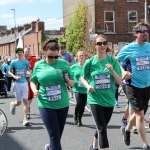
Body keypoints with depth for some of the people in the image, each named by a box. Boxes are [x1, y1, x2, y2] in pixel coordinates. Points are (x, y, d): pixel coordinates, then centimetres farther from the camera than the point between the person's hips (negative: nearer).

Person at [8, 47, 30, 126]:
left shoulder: (26, 62, 0)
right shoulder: (13, 62, -4)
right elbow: (9, 71, 3)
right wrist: (15, 76, -14)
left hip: (24, 83, 1)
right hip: (17, 83, -1)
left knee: (26, 101, -8)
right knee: (18, 103, 6)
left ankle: (25, 119, -2)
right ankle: (12, 104, 45)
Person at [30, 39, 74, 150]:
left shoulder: (64, 63, -2)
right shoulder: (38, 65, -2)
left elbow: (72, 83, 5)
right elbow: (33, 82, 9)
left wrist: (68, 80, -18)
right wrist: (35, 90, -12)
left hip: (62, 104, 2)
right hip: (46, 105, -2)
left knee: (58, 134, 16)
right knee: (54, 135, -7)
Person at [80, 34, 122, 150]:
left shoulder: (113, 61, -5)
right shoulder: (90, 62, -7)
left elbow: (120, 82, -5)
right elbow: (82, 77, 8)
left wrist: (112, 70, -22)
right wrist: (88, 86, -12)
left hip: (109, 99, 3)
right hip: (95, 99, -3)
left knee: (101, 127, 20)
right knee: (102, 129, -11)